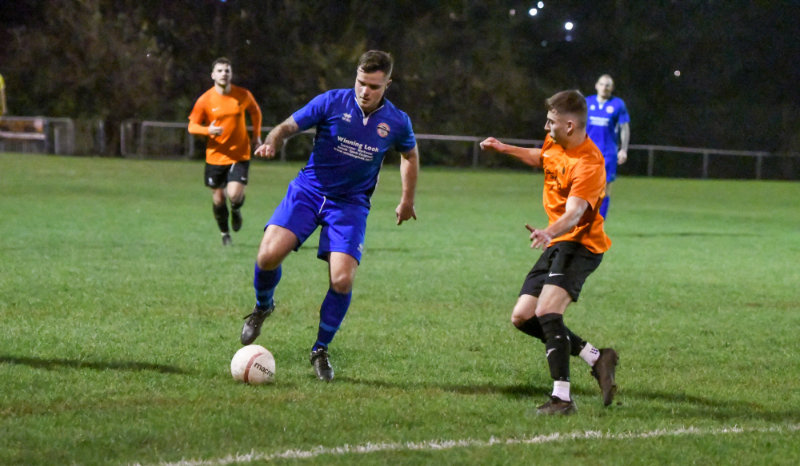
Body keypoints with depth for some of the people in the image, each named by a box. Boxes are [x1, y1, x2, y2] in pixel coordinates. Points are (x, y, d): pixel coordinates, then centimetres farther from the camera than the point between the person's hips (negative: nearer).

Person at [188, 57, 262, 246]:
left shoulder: (243, 95, -3)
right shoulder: (205, 100, -7)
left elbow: (255, 112, 18)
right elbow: (192, 126, -2)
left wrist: (257, 135, 14)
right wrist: (208, 130, -22)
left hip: (239, 154, 0)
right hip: (215, 156, 0)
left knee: (234, 195, -17)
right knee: (218, 198, 6)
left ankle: (236, 210, 20)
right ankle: (225, 233, 30)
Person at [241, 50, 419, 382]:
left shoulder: (397, 122, -3)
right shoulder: (332, 102, -9)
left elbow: (410, 154, 18)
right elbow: (289, 126, -6)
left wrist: (407, 200, 23)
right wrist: (272, 142, -28)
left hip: (350, 203, 1)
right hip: (308, 190, -1)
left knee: (342, 280, -16)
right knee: (269, 255, -21)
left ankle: (321, 350, 8)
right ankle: (263, 306, 13)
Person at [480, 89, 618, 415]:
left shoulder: (589, 165, -24)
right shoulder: (555, 142, 4)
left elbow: (573, 214, -36)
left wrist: (549, 232, -54)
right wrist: (505, 149, 23)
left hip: (580, 244, -10)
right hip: (556, 244, 10)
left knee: (547, 312, -28)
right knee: (522, 318, 7)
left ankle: (562, 397, -29)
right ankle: (596, 358, 14)